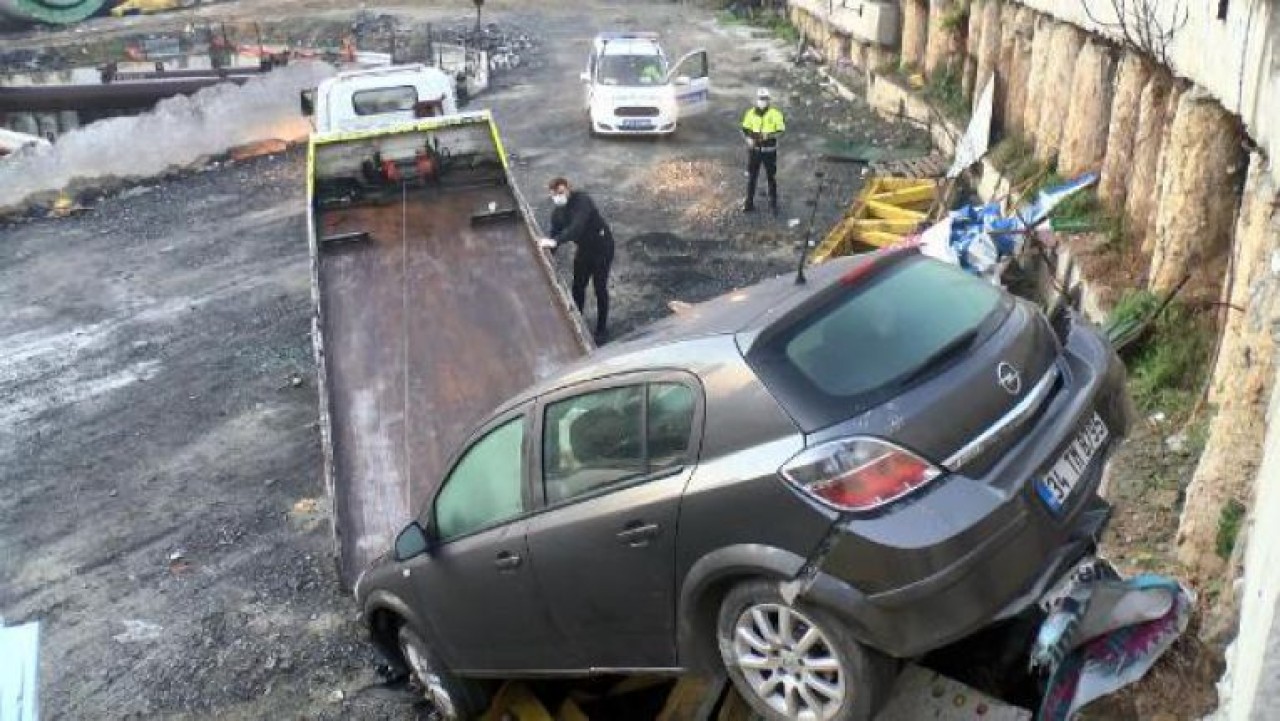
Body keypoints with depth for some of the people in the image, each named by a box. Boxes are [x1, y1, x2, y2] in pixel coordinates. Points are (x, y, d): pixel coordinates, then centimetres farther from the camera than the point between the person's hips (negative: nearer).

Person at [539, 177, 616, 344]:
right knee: (578, 287, 11)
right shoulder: (557, 213, -4)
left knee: (600, 288, 0)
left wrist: (555, 241, -53)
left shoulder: (582, 201, -27)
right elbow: (555, 235, 2)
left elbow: (577, 227, -42)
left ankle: (602, 330, 14)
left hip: (602, 246, -7)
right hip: (584, 248, 7)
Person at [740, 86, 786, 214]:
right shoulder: (751, 113, 1)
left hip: (769, 150, -2)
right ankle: (749, 203, 18)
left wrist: (770, 135, -24)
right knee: (751, 177, 7)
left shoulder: (775, 114, -7)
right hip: (754, 149, 2)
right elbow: (745, 129, 9)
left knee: (771, 177, 7)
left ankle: (773, 203, 20)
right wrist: (748, 139, -12)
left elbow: (781, 131, -6)